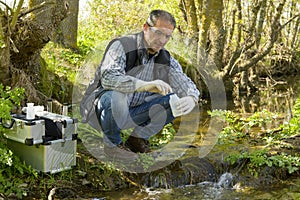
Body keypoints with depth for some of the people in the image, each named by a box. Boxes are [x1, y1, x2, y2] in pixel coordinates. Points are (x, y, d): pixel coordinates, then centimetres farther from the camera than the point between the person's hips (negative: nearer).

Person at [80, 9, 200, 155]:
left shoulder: (165, 59, 1)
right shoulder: (121, 46, -19)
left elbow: (184, 82, -2)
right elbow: (108, 78, -35)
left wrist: (192, 98, -28)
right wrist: (145, 85, -49)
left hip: (131, 113, 5)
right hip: (100, 109, -5)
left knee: (175, 102, -11)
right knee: (116, 96, -39)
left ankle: (138, 138, 5)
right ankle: (113, 143, -10)